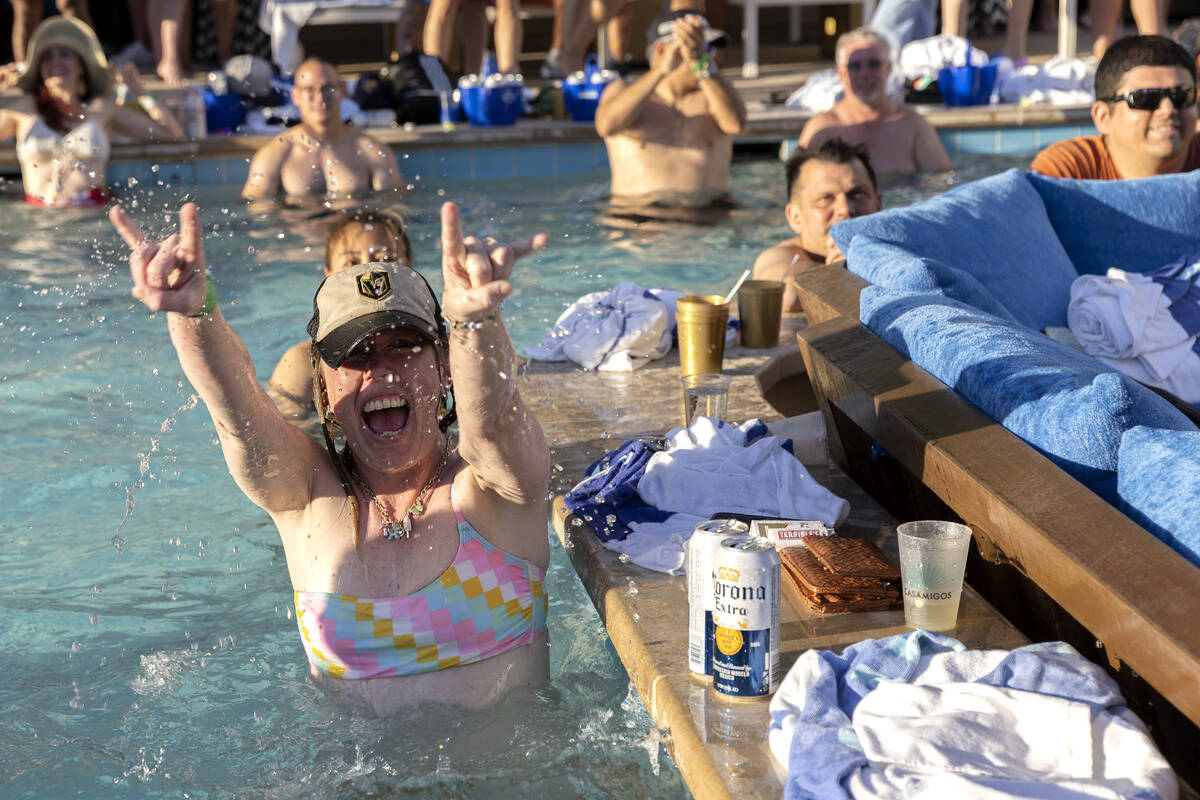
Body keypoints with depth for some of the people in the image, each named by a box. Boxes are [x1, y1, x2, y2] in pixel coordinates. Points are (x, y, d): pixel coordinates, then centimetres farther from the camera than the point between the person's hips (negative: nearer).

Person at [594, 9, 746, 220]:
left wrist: (700, 62, -23)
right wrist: (661, 70, -22)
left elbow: (736, 123, -12)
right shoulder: (622, 91, 9)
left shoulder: (713, 94, 12)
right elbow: (607, 125, -15)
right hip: (637, 210, -1)